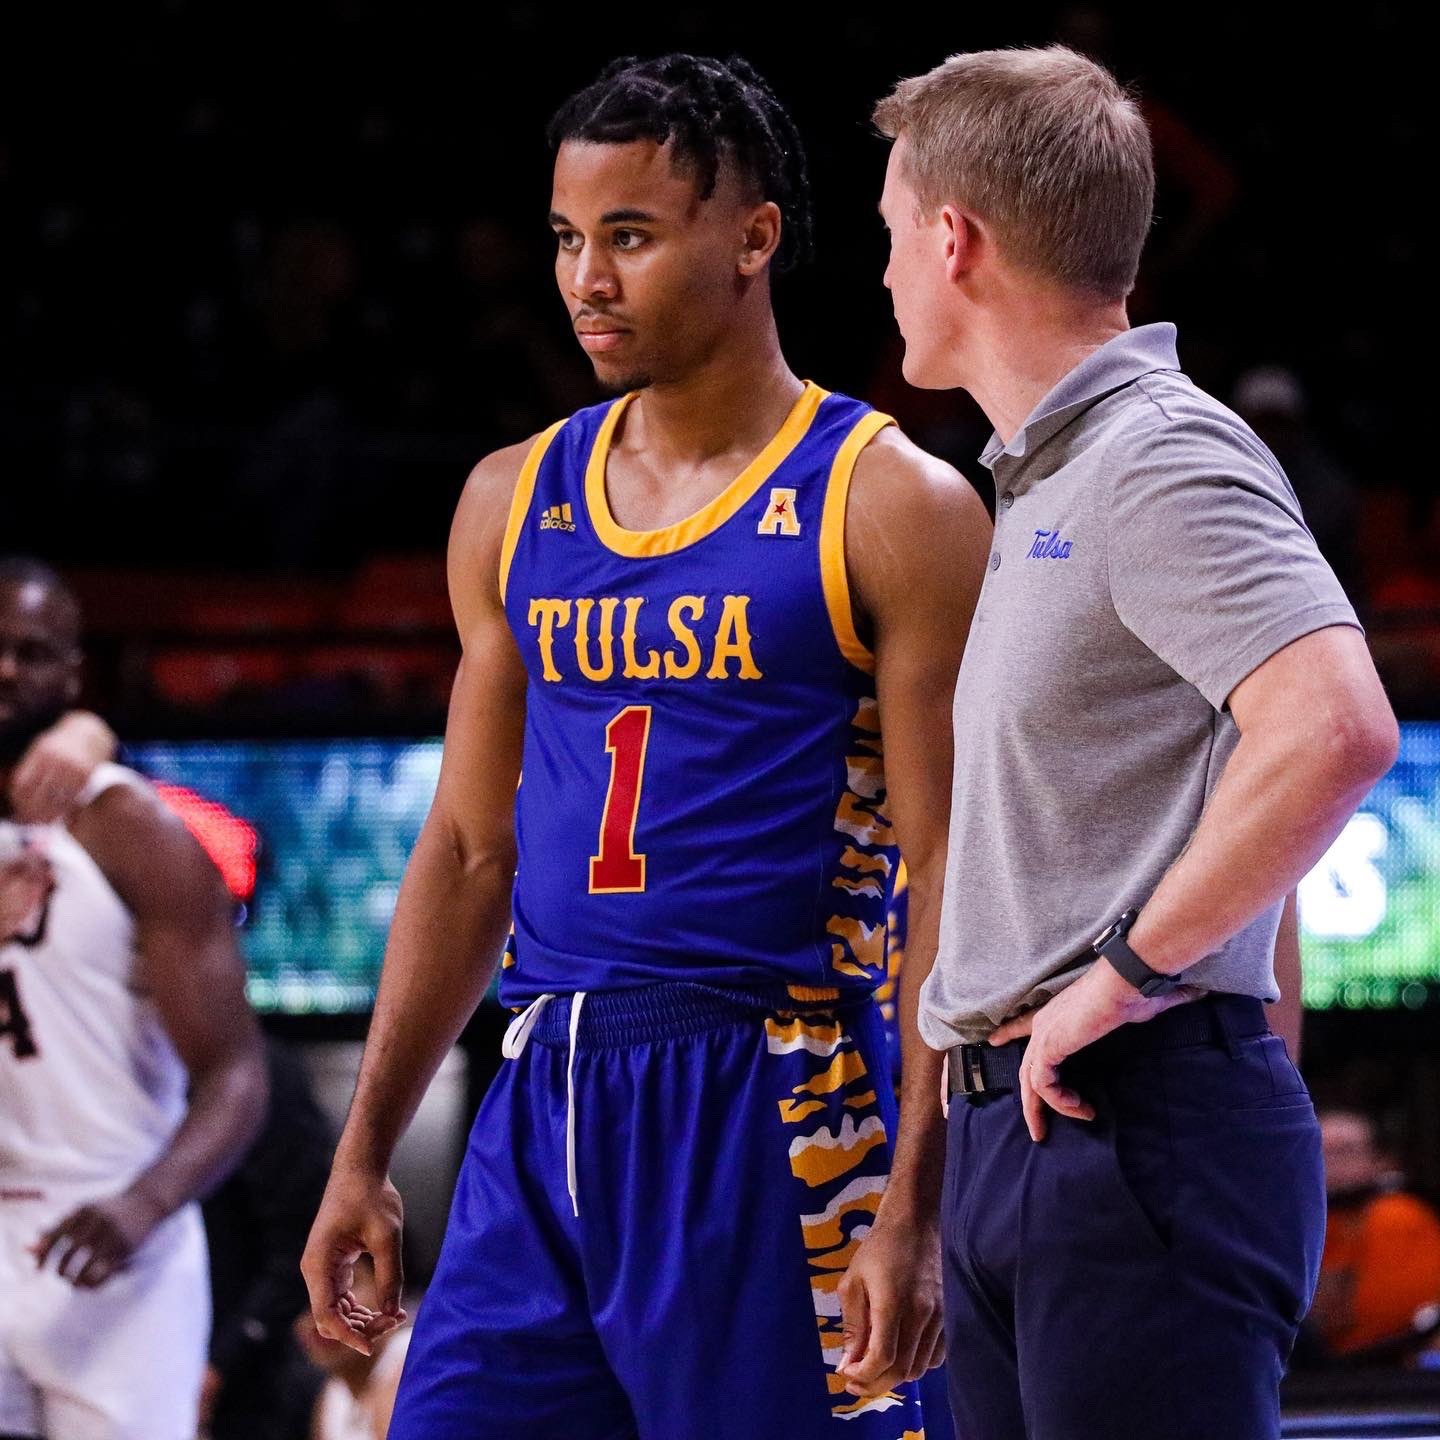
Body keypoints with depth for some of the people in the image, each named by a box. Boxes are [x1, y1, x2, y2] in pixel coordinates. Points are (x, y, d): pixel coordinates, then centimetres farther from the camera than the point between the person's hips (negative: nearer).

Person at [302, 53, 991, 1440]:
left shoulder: (893, 510, -4)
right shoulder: (514, 504, 13)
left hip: (770, 1115, -5)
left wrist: (915, 1210, -15)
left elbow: (952, 885, -8)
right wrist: (363, 1154, 12)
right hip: (541, 1113, 5)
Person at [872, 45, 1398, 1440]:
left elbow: (1337, 731, -27)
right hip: (1014, 1121, 10)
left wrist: (1127, 973, -21)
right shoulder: (1036, 484, 19)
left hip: (1138, 1128, -10)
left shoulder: (1163, 462, -12)